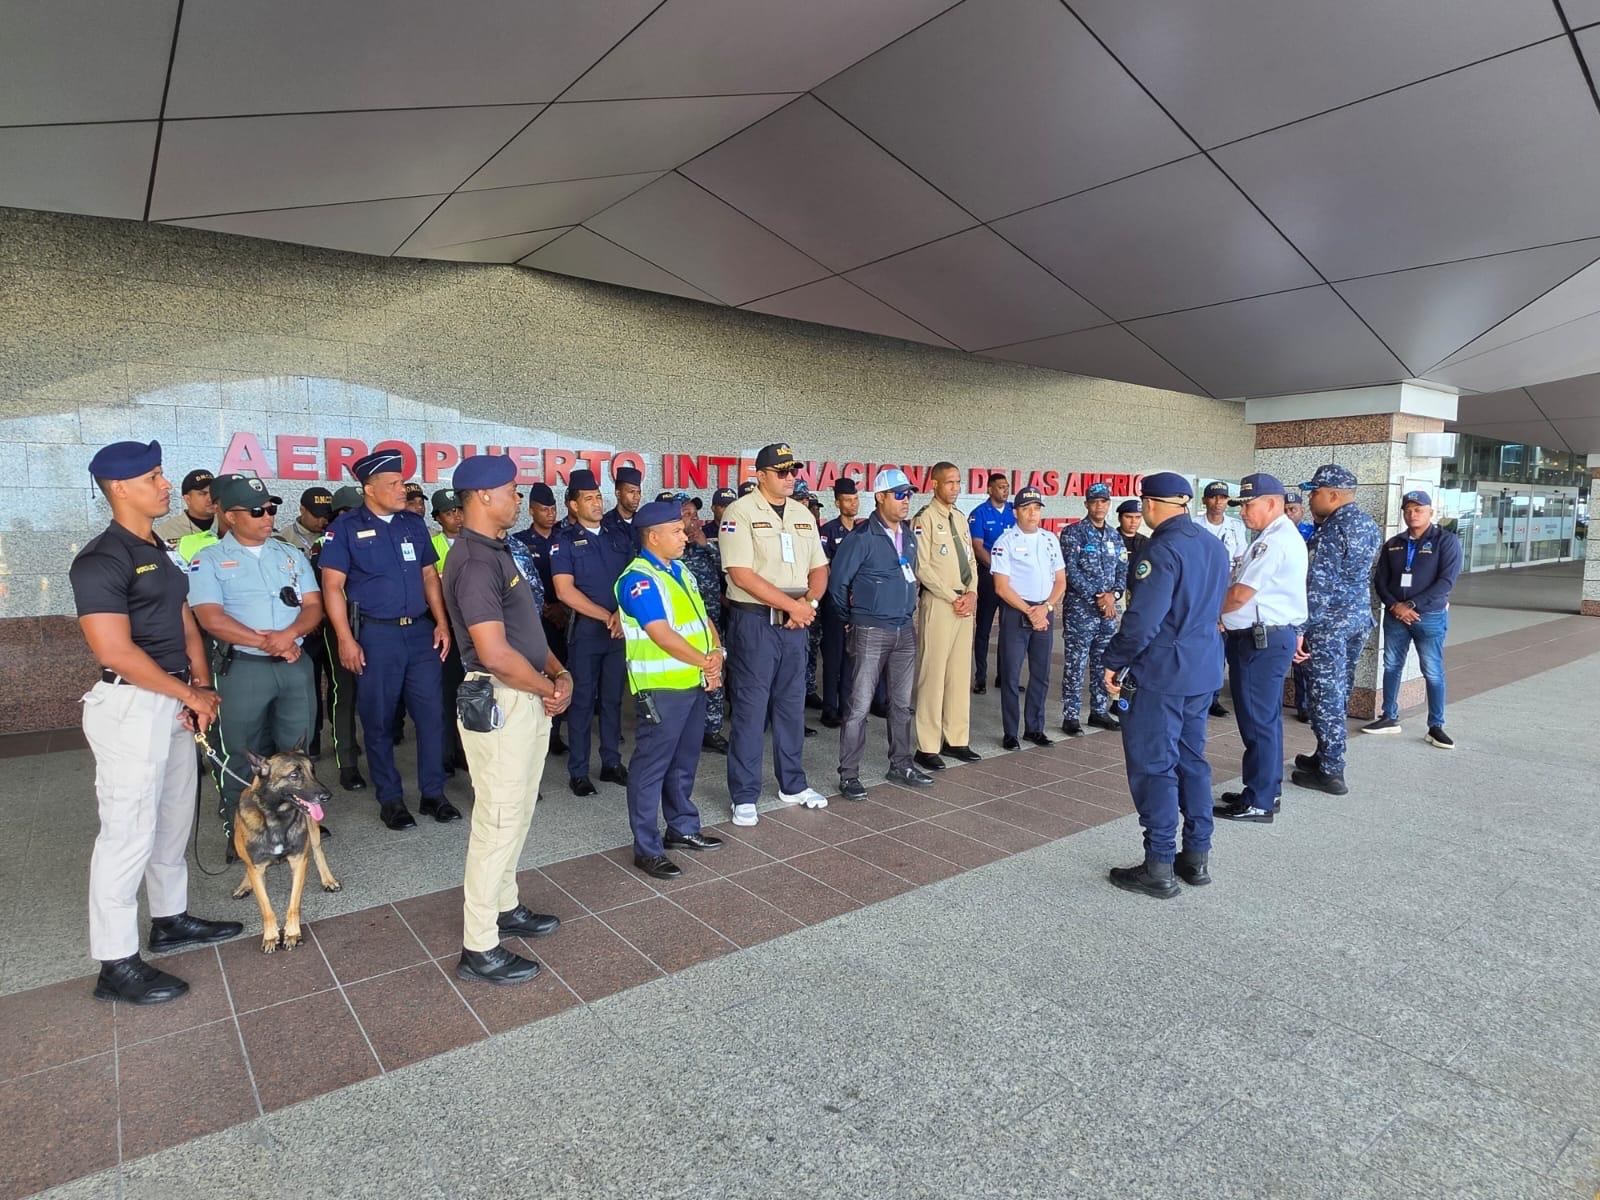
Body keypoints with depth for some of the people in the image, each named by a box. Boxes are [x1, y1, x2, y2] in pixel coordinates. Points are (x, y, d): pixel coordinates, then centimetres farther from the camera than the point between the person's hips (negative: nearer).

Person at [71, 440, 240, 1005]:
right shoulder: (102, 559, -15)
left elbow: (184, 622, 14)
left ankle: (171, 919, 34)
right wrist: (191, 694, -14)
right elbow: (114, 650, -22)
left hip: (172, 701, 9)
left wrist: (201, 688, -1)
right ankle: (115, 964, 8)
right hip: (130, 706, -9)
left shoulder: (157, 551, 13)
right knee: (128, 830, -3)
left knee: (174, 817, 18)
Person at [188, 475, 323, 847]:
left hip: (296, 664, 4)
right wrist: (266, 642, -16)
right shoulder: (209, 560, 0)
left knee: (296, 751, 9)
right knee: (244, 756, 5)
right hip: (243, 668, -3)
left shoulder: (291, 555, 12)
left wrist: (289, 634, -15)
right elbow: (211, 618, -12)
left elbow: (314, 606, 5)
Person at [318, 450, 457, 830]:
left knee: (431, 713, 5)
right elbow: (332, 586, -7)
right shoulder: (346, 528, -4)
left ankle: (433, 792, 17)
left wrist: (441, 623, 4)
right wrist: (346, 639, -13)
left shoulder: (414, 524, 9)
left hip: (421, 631, 4)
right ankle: (390, 798, 20)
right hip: (375, 634, -4)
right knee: (379, 720, 6)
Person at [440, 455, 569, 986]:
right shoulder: (474, 561, -19)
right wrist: (549, 688, -11)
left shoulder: (497, 552, 13)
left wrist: (560, 673, 1)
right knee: (498, 821, -1)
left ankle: (505, 908, 37)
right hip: (498, 705, -10)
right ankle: (480, 948, 11)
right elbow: (495, 653, -26)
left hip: (527, 700, 10)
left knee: (517, 814, 20)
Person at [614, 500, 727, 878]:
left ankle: (683, 829, 33)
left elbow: (703, 617, 11)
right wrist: (704, 662, -18)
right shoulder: (639, 579, -16)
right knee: (651, 767, 1)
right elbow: (662, 636, -23)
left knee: (684, 762, 19)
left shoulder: (681, 572, 12)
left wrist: (716, 654, -6)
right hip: (661, 689, -9)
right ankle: (647, 848, 10)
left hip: (694, 683, 9)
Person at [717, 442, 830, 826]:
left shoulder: (803, 515, 12)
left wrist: (809, 601, -7)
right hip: (754, 621, -6)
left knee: (792, 706, 15)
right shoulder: (740, 513, -9)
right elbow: (741, 574, -18)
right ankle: (744, 795, 10)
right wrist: (792, 605, -15)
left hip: (795, 622, 6)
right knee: (750, 709, -1)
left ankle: (792, 784, 28)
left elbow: (819, 568, 14)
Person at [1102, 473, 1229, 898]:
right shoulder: (1214, 546, 9)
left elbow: (1142, 619, -23)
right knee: (1192, 759, 17)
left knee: (1153, 767, 0)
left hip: (1162, 672, -9)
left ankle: (1159, 867, 6)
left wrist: (1114, 662, -11)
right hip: (1204, 670, 9)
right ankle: (1197, 857, 25)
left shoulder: (1163, 550, -19)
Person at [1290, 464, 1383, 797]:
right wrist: (1313, 543, 20)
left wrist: (1301, 628, -19)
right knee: (1339, 692, 17)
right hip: (1360, 616, 9)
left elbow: (1317, 584, -21)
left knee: (1326, 695, -2)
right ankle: (1327, 758, 28)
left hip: (1329, 620, -9)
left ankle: (1330, 772, 4)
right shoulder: (1369, 525, 12)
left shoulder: (1333, 528, -16)